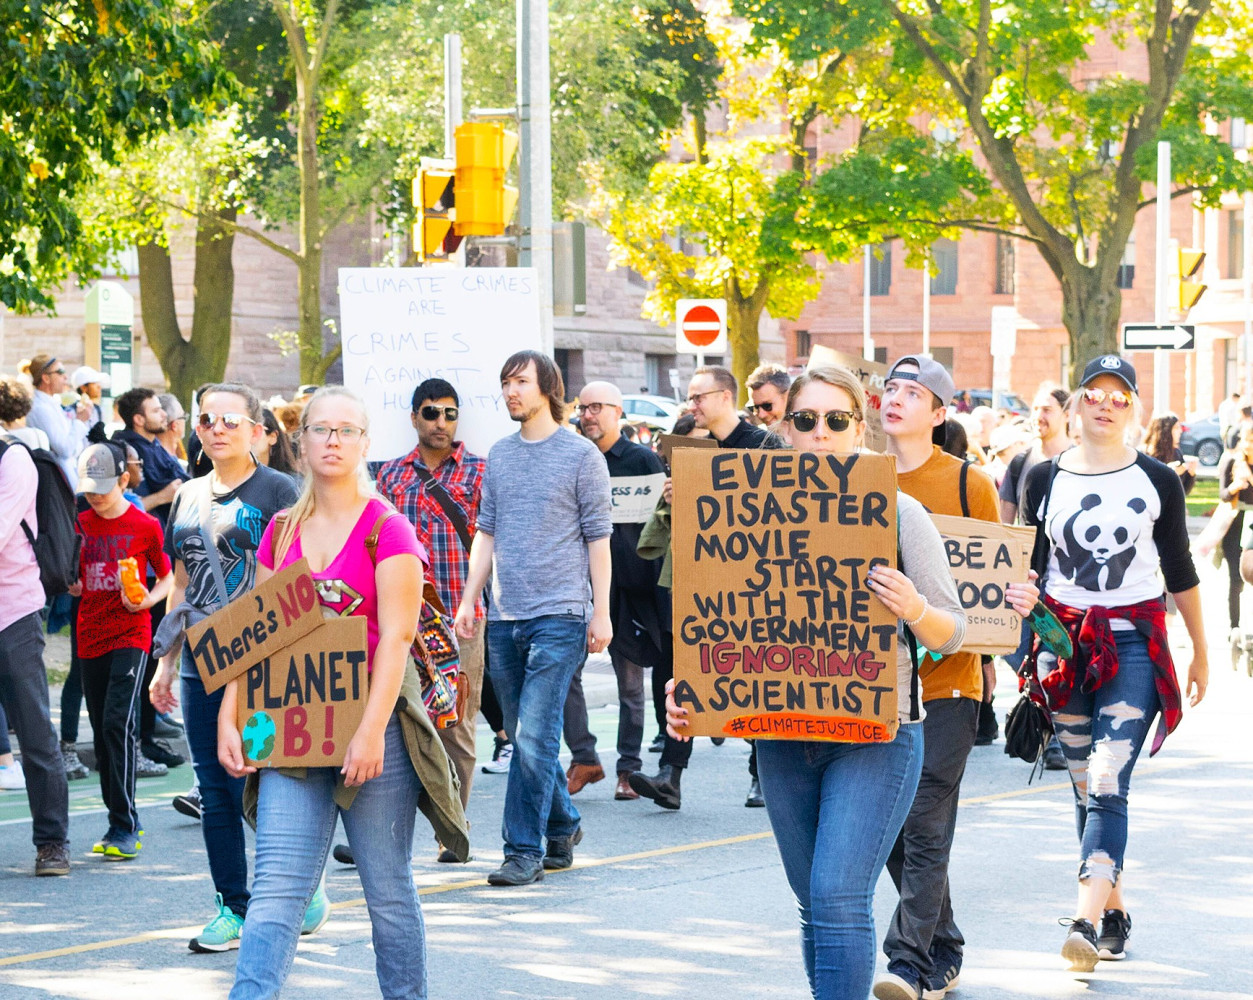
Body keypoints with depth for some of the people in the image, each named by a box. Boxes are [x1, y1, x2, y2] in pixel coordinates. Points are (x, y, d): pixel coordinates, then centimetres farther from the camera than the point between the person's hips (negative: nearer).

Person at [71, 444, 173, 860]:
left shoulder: (144, 526, -3)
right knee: (102, 731, 8)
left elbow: (167, 577, 5)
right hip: (91, 637, 5)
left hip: (131, 636, -5)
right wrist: (71, 583, -5)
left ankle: (124, 827, -16)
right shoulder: (80, 525, 8)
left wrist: (146, 600, -13)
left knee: (118, 721, -17)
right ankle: (123, 821, 18)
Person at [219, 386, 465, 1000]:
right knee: (276, 889, -6)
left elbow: (397, 637, -11)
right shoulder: (281, 532, 11)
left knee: (389, 891, 5)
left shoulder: (386, 529, -4)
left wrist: (371, 731, -19)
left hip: (371, 725, -4)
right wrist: (229, 719, 3)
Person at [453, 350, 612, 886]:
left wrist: (601, 612, -6)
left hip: (559, 615, -6)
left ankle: (525, 849, -7)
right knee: (524, 736, 10)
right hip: (504, 617, 6)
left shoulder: (581, 455, -1)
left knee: (534, 736, -11)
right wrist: (469, 600, 10)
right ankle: (562, 826, 27)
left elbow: (598, 537, -1)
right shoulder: (499, 455, 13)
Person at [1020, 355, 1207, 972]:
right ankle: (1115, 914, 19)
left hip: (1134, 642, -3)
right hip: (1064, 641, 3)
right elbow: (1030, 568, 11)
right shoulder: (1045, 480, 6)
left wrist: (1201, 651, 13)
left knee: (1108, 784, -15)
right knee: (1086, 788, 7)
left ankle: (1085, 922, -25)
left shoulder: (1158, 482, 2)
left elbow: (1180, 570, 9)